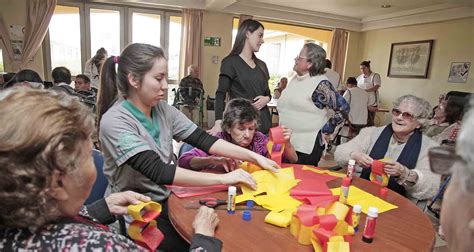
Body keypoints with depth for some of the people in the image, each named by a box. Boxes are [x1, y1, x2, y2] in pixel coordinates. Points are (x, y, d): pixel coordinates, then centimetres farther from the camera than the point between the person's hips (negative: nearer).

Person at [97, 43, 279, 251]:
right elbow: (158, 172, -30)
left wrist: (255, 157, -12)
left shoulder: (162, 110, -1)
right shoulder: (114, 121, -21)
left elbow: (202, 139, -5)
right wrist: (223, 179, -30)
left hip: (165, 199, 5)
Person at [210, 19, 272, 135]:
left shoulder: (261, 65, 17)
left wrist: (267, 99, -2)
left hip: (263, 121, 6)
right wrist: (218, 122, -26)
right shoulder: (231, 62, -3)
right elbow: (220, 94, -12)